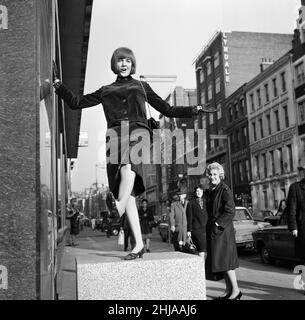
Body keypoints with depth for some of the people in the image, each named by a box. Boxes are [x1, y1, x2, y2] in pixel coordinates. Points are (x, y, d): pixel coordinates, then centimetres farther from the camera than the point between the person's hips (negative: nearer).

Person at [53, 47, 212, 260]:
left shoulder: (141, 86, 27)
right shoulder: (106, 91, 28)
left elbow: (167, 110, 26)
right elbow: (76, 102, 28)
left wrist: (195, 110, 19)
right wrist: (58, 84, 19)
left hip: (139, 132, -1)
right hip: (116, 135, 1)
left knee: (128, 165, -37)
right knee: (129, 193, -11)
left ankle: (118, 206, -62)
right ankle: (139, 244, -10)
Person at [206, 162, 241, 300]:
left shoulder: (225, 189, -11)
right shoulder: (210, 191, 13)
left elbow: (230, 211, -17)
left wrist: (218, 223, -16)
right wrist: (210, 224, 10)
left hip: (223, 230, -8)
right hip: (212, 230, 8)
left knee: (224, 259, -6)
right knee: (221, 261, 11)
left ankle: (236, 290, 5)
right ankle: (228, 290, 19)